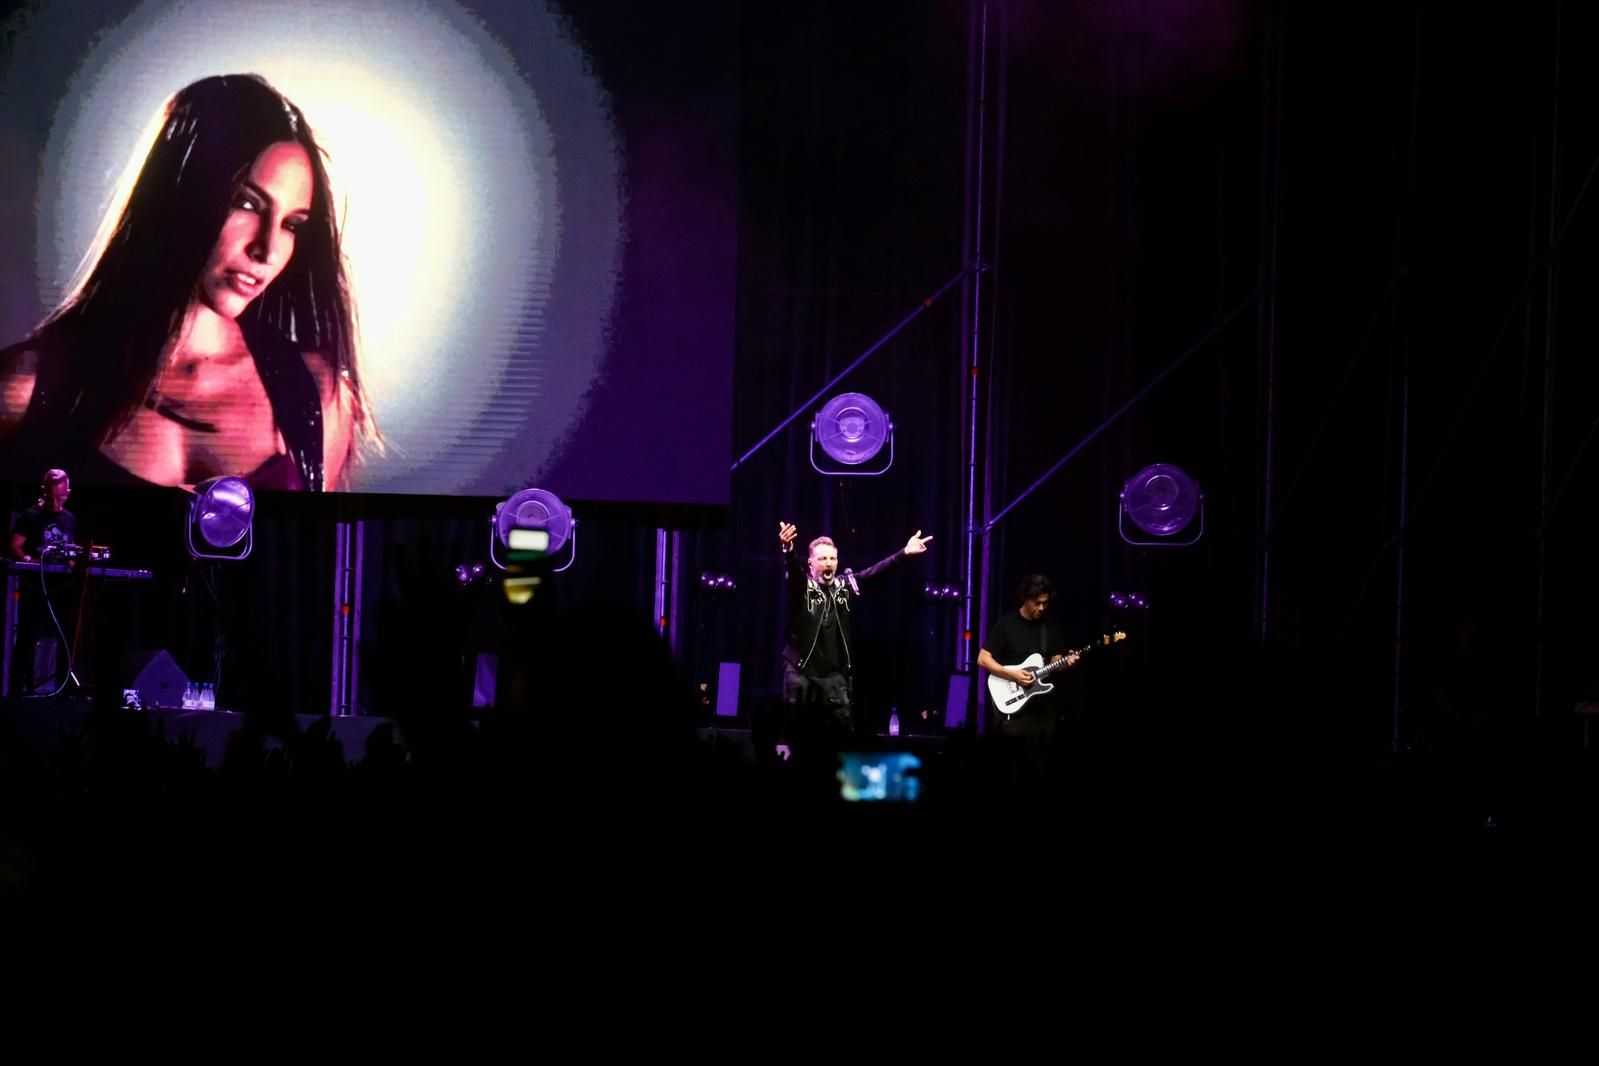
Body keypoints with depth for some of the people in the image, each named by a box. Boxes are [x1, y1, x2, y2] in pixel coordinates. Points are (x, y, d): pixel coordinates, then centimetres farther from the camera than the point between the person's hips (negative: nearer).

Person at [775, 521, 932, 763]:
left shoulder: (846, 586, 6)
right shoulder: (802, 585, -7)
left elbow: (875, 571, 3)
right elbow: (792, 569, -27)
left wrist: (904, 552, -8)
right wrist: (788, 549, -49)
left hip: (835, 674, 4)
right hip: (801, 671, -4)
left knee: (843, 733, 4)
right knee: (793, 732, 1)